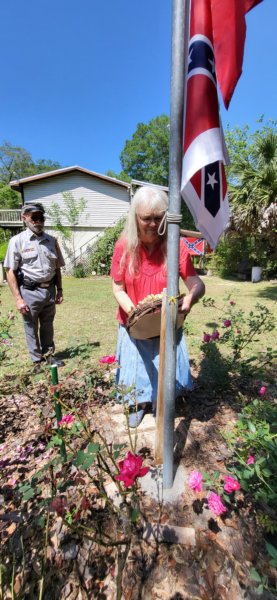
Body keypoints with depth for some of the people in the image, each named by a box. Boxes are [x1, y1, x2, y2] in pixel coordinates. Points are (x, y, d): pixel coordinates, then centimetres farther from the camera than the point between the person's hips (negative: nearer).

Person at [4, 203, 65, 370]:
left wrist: (59, 290, 10)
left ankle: (49, 355, 35)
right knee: (31, 329, 9)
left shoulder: (52, 240, 7)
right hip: (30, 292, -3)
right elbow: (11, 272, -6)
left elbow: (57, 268, 13)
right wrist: (18, 299, -11)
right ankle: (37, 361, 26)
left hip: (49, 290, 4)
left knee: (48, 326, 17)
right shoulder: (17, 241, -5)